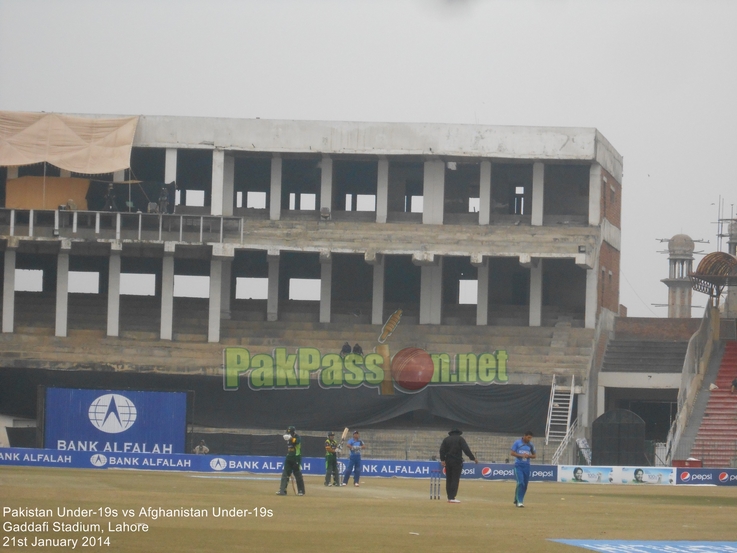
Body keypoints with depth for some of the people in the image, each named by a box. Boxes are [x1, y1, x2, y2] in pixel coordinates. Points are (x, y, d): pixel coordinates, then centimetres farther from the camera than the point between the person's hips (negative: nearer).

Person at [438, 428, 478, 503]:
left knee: (448, 479, 10)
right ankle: (452, 498, -14)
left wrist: (442, 460, -5)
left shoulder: (446, 439, 13)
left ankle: (449, 497, 9)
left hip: (448, 461, 4)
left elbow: (442, 449, 1)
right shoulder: (460, 438, 1)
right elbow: (466, 449, -10)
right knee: (455, 479, -6)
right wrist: (473, 458, -8)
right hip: (457, 461, -4)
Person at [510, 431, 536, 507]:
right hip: (518, 466, -5)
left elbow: (534, 455, 13)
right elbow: (512, 453, -4)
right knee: (520, 483, -16)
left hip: (526, 466, 5)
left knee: (525, 484, 6)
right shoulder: (517, 443, -3)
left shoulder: (531, 445, 8)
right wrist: (521, 455, -17)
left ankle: (517, 500, 20)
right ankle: (519, 501, -14)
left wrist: (528, 456, -9)